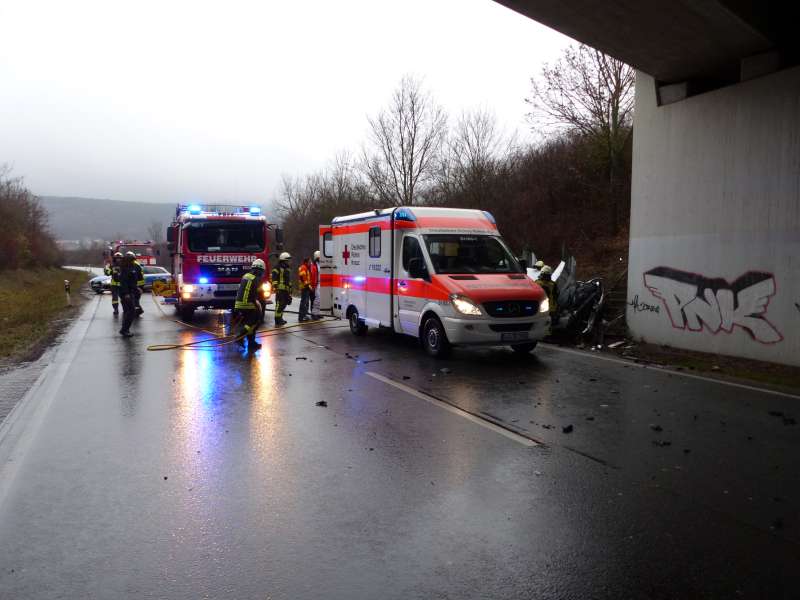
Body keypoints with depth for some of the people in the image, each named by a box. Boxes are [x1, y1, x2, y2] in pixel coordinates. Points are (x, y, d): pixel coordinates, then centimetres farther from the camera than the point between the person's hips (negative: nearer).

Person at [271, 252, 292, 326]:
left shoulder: (287, 269, 21)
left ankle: (280, 318, 24)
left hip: (286, 290, 9)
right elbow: (274, 278, -14)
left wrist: (290, 290, 28)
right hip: (280, 289, -9)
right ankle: (278, 320, -5)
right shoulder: (278, 268, -7)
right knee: (279, 304, -9)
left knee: (284, 303, 13)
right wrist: (275, 287, -22)